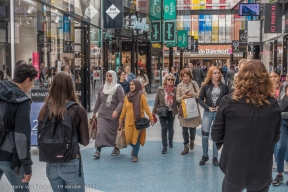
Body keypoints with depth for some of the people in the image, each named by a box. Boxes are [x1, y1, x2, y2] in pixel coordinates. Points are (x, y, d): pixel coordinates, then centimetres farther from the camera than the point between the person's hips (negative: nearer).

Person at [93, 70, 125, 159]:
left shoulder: (118, 88, -5)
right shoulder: (102, 88, 8)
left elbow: (121, 102, -11)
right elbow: (98, 101, 17)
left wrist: (117, 111, -25)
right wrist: (94, 111, 21)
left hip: (114, 115, -3)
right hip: (102, 114, 3)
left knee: (114, 132, 10)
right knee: (100, 132, -11)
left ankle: (116, 149, 29)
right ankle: (98, 150, -10)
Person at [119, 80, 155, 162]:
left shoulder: (141, 95, -7)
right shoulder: (127, 96, 7)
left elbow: (146, 108, -7)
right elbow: (124, 109, 12)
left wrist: (151, 118, -9)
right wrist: (121, 118, 14)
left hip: (138, 120, -4)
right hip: (129, 121, 4)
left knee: (136, 139, -1)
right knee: (128, 138, 4)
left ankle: (135, 155, 14)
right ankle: (134, 148, 35)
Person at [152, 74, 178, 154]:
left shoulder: (175, 90, -5)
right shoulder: (160, 89, -5)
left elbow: (178, 101, -1)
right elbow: (156, 101, -1)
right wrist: (154, 111, -1)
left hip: (171, 112, 1)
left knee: (171, 128, 15)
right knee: (164, 129, -4)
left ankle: (170, 141, 42)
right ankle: (164, 146, 5)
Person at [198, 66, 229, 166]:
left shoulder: (224, 86, 0)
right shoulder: (206, 86, -1)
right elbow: (200, 99, -1)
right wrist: (208, 107, -12)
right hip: (207, 113, 0)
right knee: (205, 135, 1)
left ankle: (215, 157, 17)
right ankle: (205, 156, 18)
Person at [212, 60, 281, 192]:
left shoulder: (229, 102, -15)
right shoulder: (273, 105, -9)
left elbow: (216, 135, -6)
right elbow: (275, 138, 5)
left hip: (234, 167, -1)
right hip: (262, 170, 1)